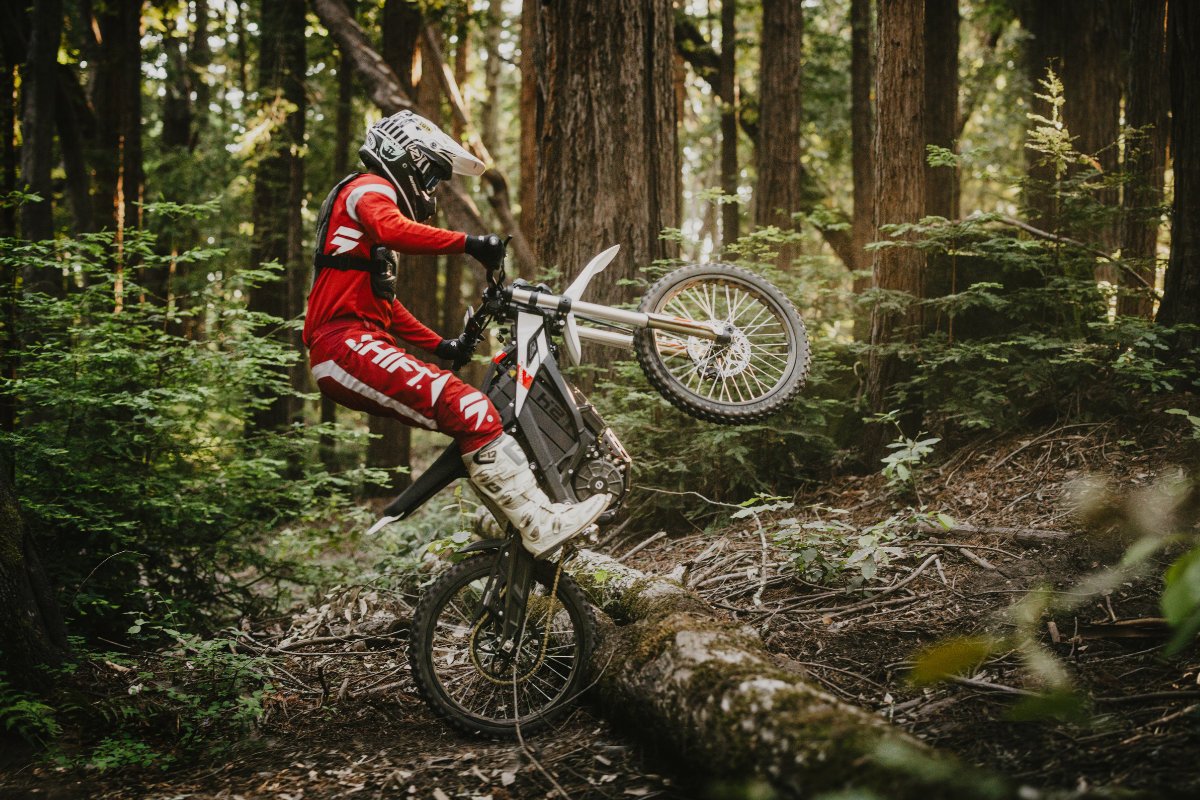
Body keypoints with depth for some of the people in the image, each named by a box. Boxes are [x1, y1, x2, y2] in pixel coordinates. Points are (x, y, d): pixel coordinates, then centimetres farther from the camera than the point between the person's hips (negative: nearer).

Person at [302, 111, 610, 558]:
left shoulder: (372, 198, 32)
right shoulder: (369, 189, 1)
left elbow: (386, 305, 34)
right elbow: (394, 230, -26)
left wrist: (439, 345, 27)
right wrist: (467, 243, -29)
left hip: (349, 351, 11)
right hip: (348, 343, -11)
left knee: (472, 416, 7)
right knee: (468, 410, -23)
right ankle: (541, 526, -29)